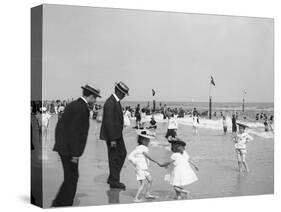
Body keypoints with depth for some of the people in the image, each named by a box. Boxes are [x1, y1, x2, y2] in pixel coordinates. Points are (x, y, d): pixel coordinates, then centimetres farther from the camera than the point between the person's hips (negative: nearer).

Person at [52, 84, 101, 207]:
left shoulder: (73, 105, 13)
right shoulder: (82, 108, -17)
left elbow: (64, 126, 16)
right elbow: (74, 131, -22)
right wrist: (75, 154, -20)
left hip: (62, 146, 9)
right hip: (69, 149, -9)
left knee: (70, 177, 17)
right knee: (72, 177, 1)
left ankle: (58, 203, 22)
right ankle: (66, 204, 8)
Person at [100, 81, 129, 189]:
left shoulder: (116, 101, 9)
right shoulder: (110, 103, -22)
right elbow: (108, 122, -24)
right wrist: (112, 139, -23)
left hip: (117, 134, 10)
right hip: (112, 136, -10)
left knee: (122, 154, 15)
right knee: (114, 158, 0)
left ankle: (112, 178, 24)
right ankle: (114, 182, 12)